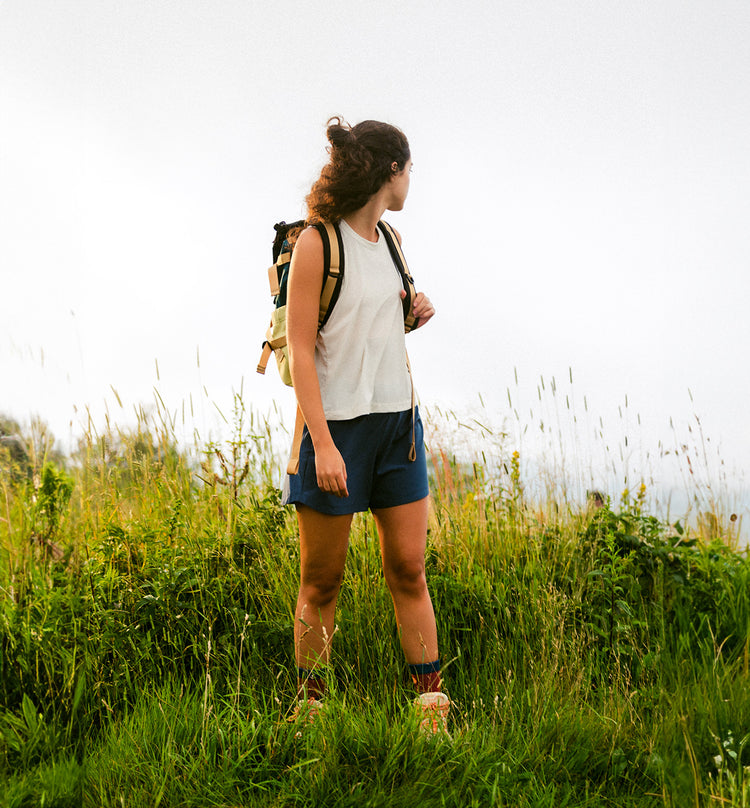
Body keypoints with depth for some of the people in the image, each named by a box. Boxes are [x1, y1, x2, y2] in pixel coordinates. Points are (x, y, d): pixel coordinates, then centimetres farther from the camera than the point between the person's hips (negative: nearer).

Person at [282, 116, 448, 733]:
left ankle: (433, 707, 12)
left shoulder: (388, 240, 12)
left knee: (409, 567, 6)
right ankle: (311, 710, 17)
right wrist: (323, 444, -21)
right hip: (337, 421, -6)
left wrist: (414, 315, 3)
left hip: (397, 417, 6)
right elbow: (301, 349, -14)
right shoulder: (317, 242, -10)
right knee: (322, 580, 4)